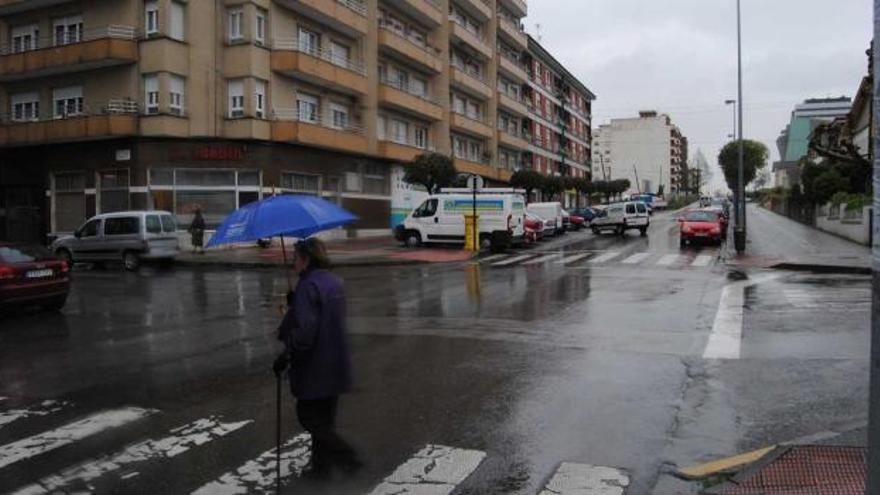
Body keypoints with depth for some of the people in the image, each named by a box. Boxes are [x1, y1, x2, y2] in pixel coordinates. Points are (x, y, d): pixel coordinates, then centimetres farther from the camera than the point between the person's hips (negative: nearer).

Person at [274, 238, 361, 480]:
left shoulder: (308, 286, -19)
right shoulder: (334, 282, 9)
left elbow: (305, 330, -26)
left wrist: (286, 356, -17)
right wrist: (294, 303, 11)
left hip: (314, 367, -9)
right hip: (335, 366, 9)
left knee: (309, 417, 6)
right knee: (324, 419, 18)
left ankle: (346, 457, 3)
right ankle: (320, 465, 27)